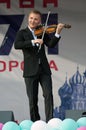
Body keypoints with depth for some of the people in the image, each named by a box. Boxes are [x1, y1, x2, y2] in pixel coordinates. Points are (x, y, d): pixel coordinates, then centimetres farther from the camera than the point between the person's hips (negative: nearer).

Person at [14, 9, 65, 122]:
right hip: (30, 70, -1)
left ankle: (50, 120, -12)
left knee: (48, 94, -11)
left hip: (44, 69, 2)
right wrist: (33, 42, -25)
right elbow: (17, 45, -14)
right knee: (33, 99, 3)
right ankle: (35, 122, 13)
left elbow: (51, 44, -4)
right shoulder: (22, 33, 5)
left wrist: (57, 33, -19)